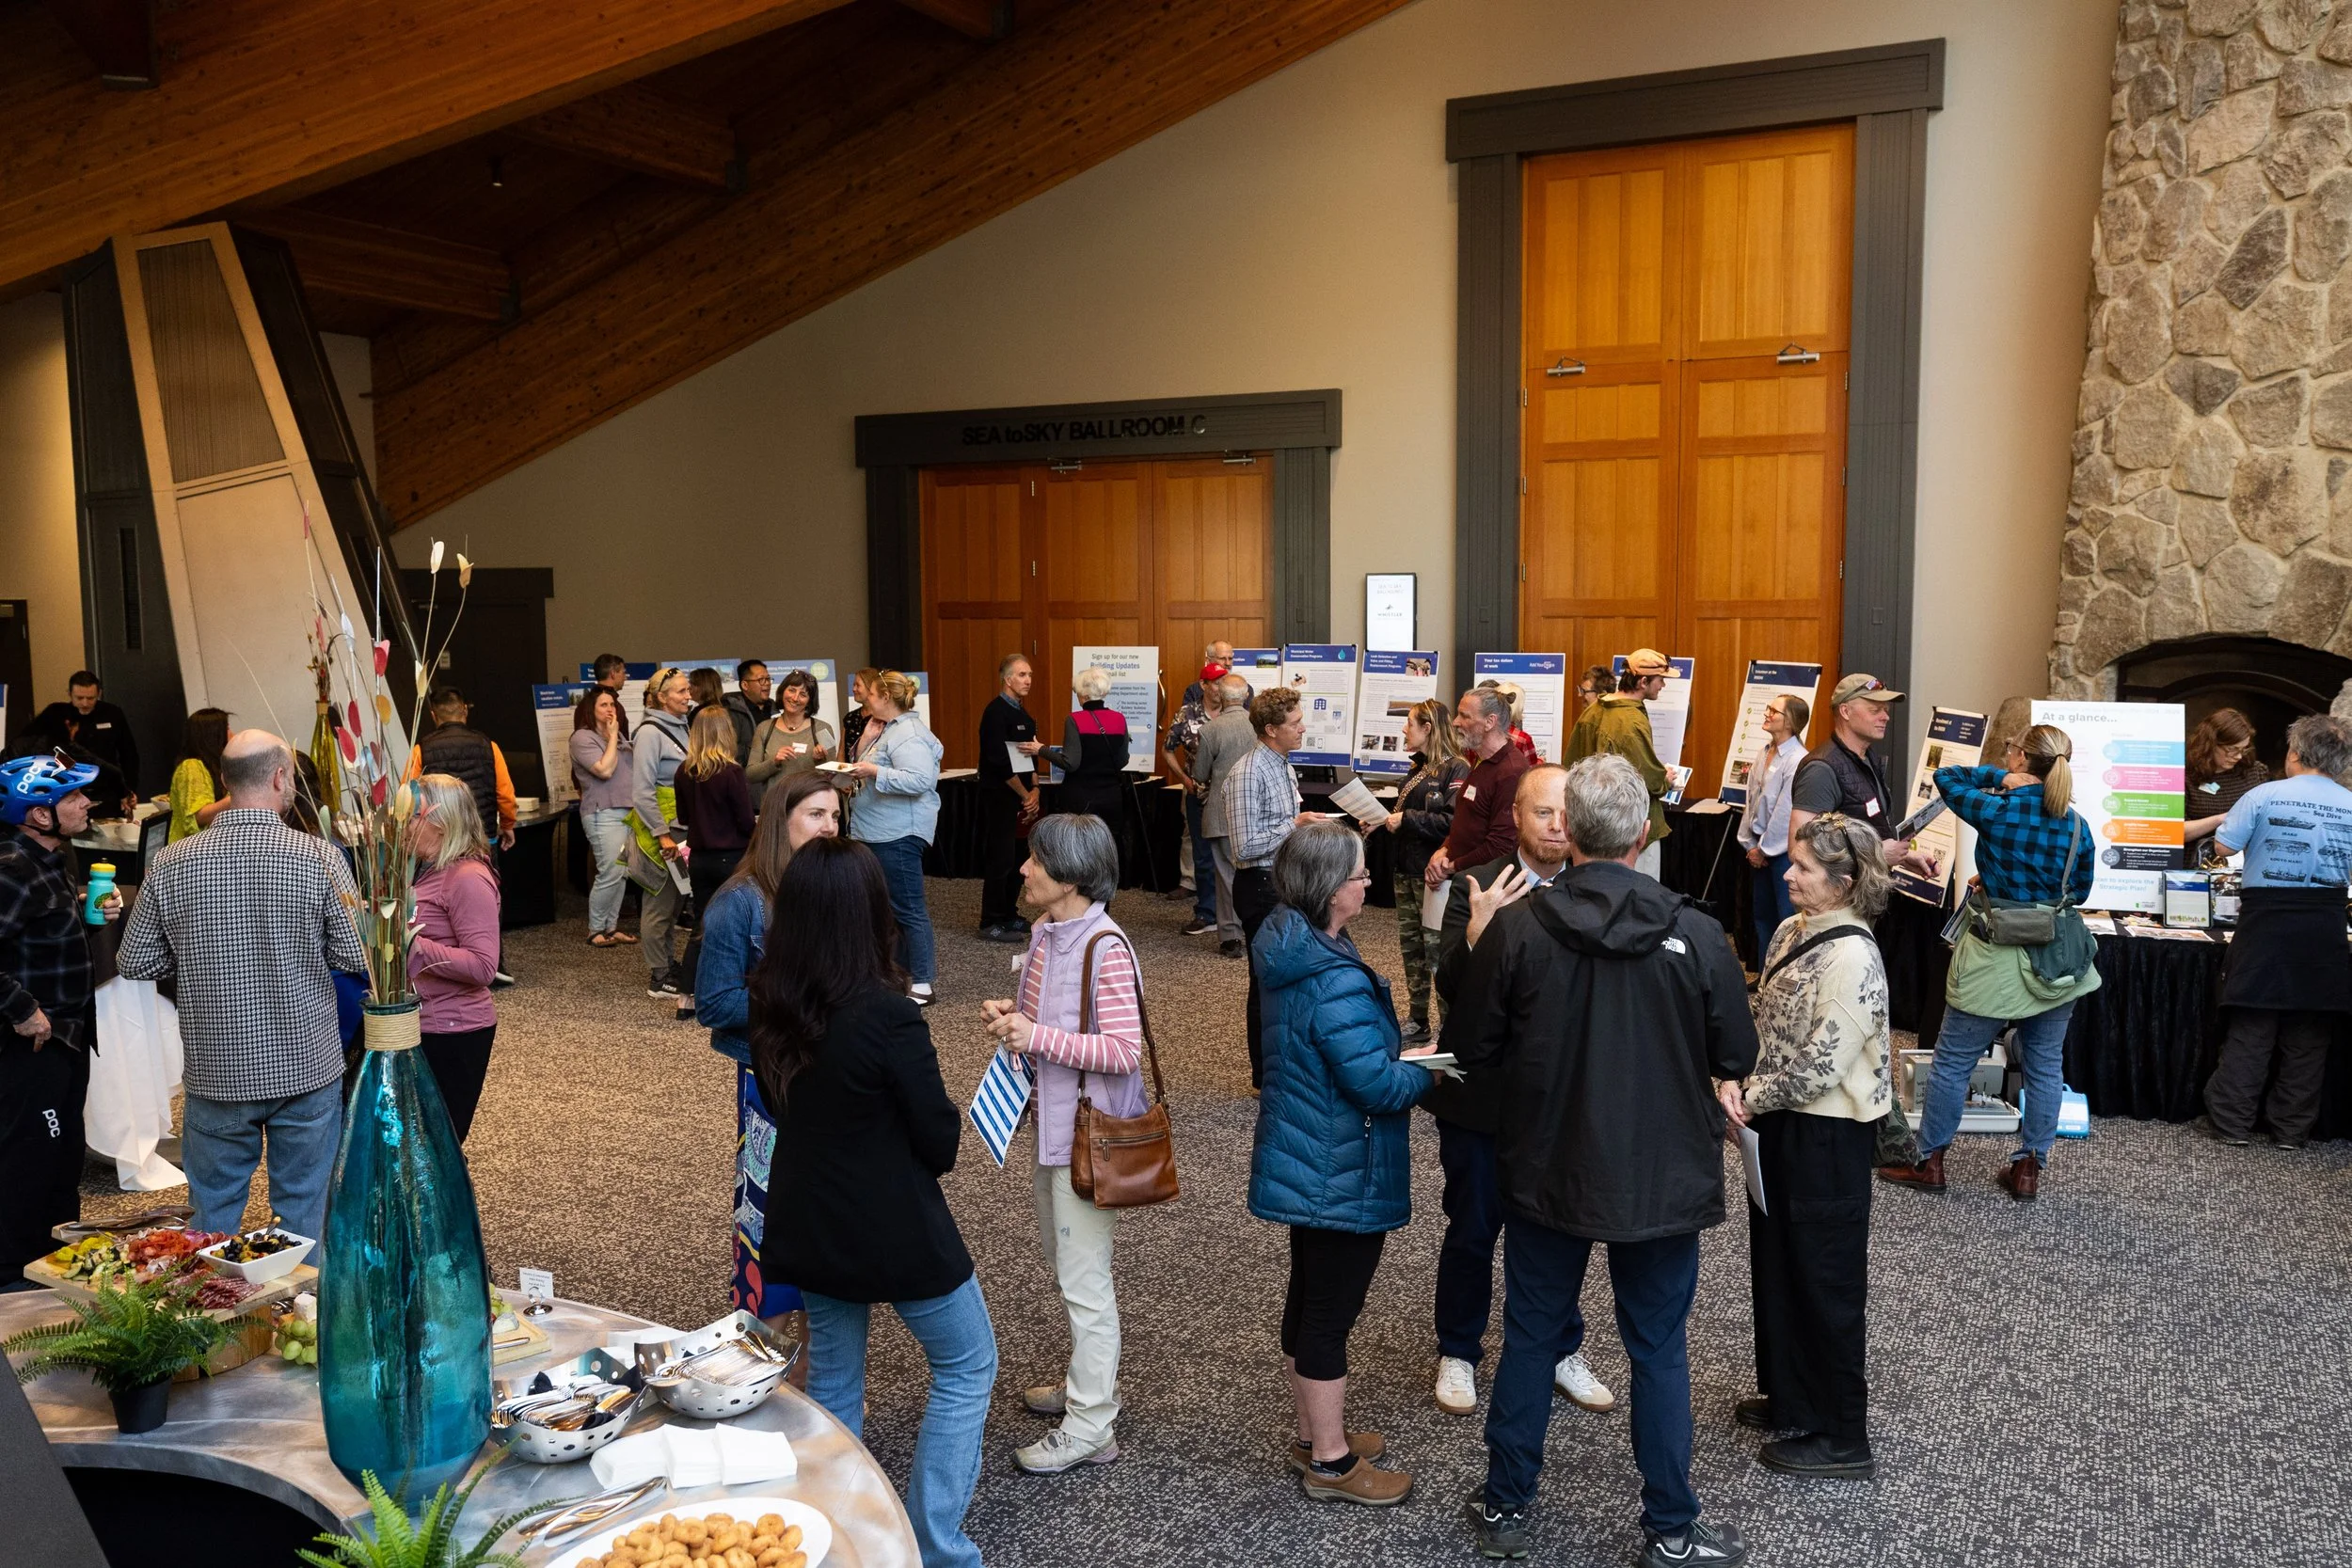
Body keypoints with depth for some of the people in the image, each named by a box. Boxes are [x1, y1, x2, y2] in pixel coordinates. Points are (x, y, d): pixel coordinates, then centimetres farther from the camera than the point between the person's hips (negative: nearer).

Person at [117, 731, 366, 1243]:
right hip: (306, 1065, -1)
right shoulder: (318, 857, -13)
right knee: (305, 1211, 12)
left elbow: (135, 962, 1)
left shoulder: (169, 865, -7)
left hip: (216, 1071, 2)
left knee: (214, 1213, 16)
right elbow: (356, 956, -9)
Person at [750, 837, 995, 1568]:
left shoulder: (769, 1005, -6)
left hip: (808, 1224, 6)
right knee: (967, 1368, 14)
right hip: (895, 1231, -6)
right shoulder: (886, 1013, -26)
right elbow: (940, 1139, -17)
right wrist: (954, 1116, 3)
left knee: (831, 1377, 22)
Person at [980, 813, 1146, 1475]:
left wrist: (1036, 1037, -27)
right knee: (1063, 1261, 23)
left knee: (1083, 1277, 1)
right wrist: (1012, 1014, -2)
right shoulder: (1045, 932, 4)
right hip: (1053, 1121, 10)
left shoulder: (1105, 949, -24)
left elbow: (1124, 1050, -25)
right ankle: (1088, 1379, 41)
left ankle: (1090, 1426, 14)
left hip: (1090, 1132, -10)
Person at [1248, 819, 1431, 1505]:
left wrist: (1397, 1057, 4)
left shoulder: (1288, 954, 3)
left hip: (1302, 1161, 10)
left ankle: (1316, 1434, 36)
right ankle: (1331, 1462, 18)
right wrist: (1426, 1067, -8)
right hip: (1341, 1173, -10)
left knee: (1309, 1296, 20)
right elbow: (1378, 1085, -26)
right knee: (1332, 1310, 4)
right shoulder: (1333, 982, -29)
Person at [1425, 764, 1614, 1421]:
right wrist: (1475, 935, -36)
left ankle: (1562, 1350, 38)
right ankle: (1458, 1353, 34)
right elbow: (1451, 990, -19)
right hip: (1482, 1096, -2)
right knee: (1471, 1232, 14)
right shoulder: (1475, 890, -12)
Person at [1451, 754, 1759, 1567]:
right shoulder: (1695, 935, -16)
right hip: (1662, 1179, 0)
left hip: (1544, 1170, 1)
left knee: (1530, 1336, 16)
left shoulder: (1514, 928, -15)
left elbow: (1472, 1050, -6)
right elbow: (1737, 1057, -6)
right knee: (1659, 1350, 14)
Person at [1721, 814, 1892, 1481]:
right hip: (1783, 1126, 9)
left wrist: (1752, 1098, -13)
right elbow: (1764, 1025, 10)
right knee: (1776, 1266, 20)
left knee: (1825, 1282, 4)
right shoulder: (1795, 932, 5)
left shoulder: (1852, 957, -23)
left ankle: (1840, 1439, 18)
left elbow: (1822, 1063, -23)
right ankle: (1789, 1397, 37)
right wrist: (1739, 1085, -6)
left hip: (1828, 1137, -9)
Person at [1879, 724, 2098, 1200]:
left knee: (1952, 1061, 8)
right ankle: (2029, 1168, 20)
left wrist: (2001, 779, 0)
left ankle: (1927, 1161, 17)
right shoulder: (2077, 827, -2)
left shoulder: (1995, 811, -15)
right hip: (2056, 963, 4)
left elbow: (1945, 777, 0)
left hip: (1997, 962, -4)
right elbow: (2079, 891, 11)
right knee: (2045, 1066, 14)